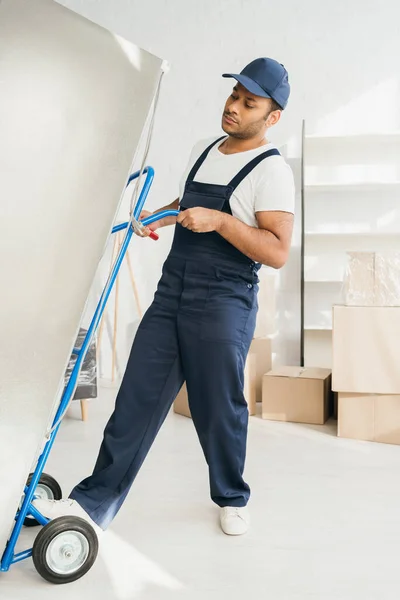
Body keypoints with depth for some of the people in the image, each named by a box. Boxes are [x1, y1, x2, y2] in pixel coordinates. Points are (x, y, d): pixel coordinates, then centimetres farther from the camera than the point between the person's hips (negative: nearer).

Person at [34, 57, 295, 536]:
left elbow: (278, 253, -18)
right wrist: (159, 215, 12)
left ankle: (232, 499, 30)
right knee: (137, 398, 4)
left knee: (219, 409, 5)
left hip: (223, 305, -6)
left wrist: (219, 221, -23)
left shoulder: (271, 170, -9)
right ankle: (94, 503, 11)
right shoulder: (202, 150, 14)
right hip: (171, 294, 7)